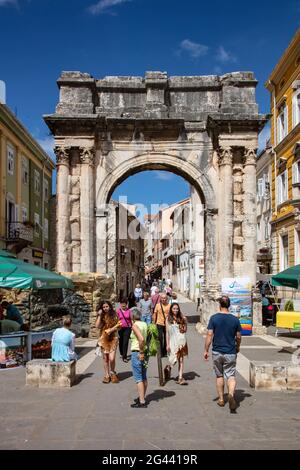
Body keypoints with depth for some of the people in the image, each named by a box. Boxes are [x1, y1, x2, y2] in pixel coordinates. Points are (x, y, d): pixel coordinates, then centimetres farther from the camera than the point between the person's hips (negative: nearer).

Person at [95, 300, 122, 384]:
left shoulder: (114, 315, 2)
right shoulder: (101, 316, 3)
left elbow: (118, 326, 4)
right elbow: (97, 326, -10)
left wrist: (111, 330, -11)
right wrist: (99, 315, -13)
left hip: (113, 338, -1)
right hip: (103, 339, 1)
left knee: (112, 358, -10)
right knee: (105, 358, 6)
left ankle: (112, 373, 14)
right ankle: (107, 375, 19)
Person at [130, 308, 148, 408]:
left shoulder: (135, 325, -15)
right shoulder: (144, 324, 6)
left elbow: (141, 339, -28)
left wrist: (141, 352, -19)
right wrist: (143, 352, 6)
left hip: (137, 353, -8)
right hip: (144, 352, 8)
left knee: (138, 379, -2)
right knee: (144, 377, 17)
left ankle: (142, 402, 1)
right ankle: (142, 398, 30)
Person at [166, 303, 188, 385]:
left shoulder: (182, 318, 4)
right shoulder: (168, 319, 2)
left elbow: (185, 330, 9)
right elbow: (167, 332, 3)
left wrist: (185, 321, -5)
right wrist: (167, 344, -1)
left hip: (181, 341, 1)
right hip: (173, 341, -1)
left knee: (181, 360, 0)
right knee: (174, 359, -3)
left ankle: (180, 378, 3)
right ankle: (169, 367, 30)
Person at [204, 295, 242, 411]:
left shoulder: (214, 318, -7)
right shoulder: (235, 319, -2)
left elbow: (209, 335, -9)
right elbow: (238, 337, 5)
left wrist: (206, 350, -1)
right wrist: (237, 347, 23)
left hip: (217, 352, 0)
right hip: (230, 353, 0)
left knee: (219, 376, 15)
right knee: (231, 375, 2)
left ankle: (221, 399, 23)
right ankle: (231, 394, -23)